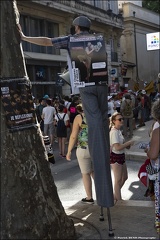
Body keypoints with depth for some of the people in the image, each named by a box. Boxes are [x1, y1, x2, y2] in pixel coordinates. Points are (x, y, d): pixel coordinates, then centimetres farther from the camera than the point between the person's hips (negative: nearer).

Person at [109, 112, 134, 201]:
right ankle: (119, 199, 19)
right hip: (115, 157, -10)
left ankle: (115, 195, 36)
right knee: (118, 180, 4)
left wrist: (127, 145, 0)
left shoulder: (119, 130, 8)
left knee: (125, 177, 20)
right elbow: (117, 147, -29)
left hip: (121, 156, 10)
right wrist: (129, 143, -18)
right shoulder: (114, 132, -21)